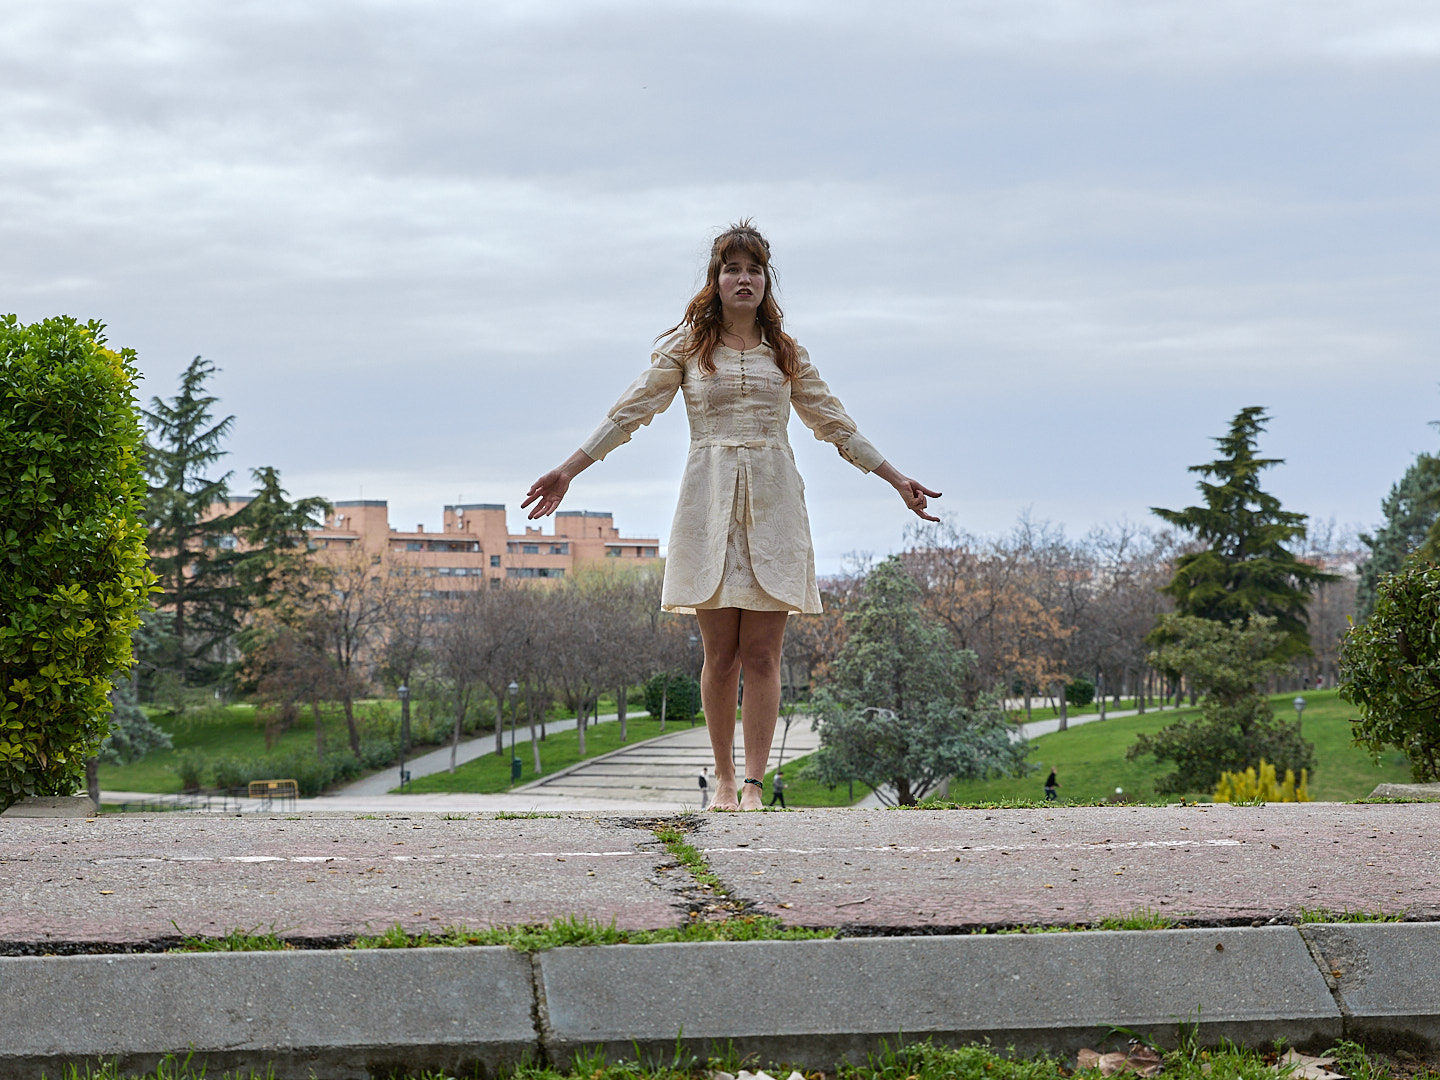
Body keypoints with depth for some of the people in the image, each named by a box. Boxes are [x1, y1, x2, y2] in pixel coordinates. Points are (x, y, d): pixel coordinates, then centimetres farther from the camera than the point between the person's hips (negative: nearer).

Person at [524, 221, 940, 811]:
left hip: (772, 503, 1)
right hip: (710, 502, -1)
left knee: (762, 654, -5)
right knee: (721, 654, -2)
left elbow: (834, 423, 19)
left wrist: (897, 480, 19)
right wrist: (566, 471, 1)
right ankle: (723, 779, 8)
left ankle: (753, 783, -4)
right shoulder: (685, 347, 8)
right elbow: (629, 412, 7)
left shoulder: (786, 353, 13)